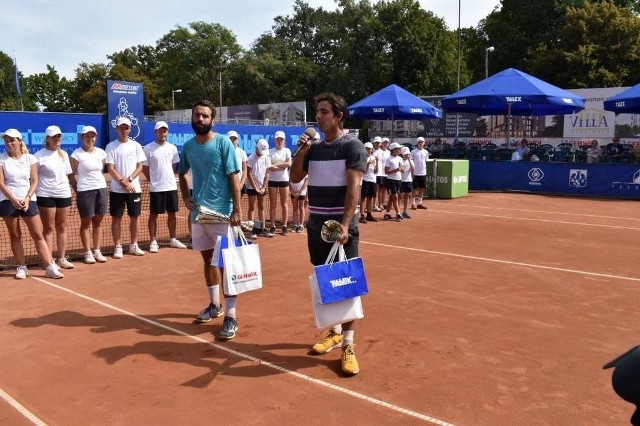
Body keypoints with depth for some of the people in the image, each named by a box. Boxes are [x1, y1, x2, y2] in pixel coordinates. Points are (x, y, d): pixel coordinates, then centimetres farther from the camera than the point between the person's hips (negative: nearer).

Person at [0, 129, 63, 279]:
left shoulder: (30, 158, 4)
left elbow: (34, 181, 2)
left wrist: (27, 198, -12)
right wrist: (13, 200, -15)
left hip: (29, 200, 0)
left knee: (38, 235, -3)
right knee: (15, 236, 5)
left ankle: (50, 267, -4)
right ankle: (21, 267, 14)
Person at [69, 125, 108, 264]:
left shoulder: (101, 152, 8)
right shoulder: (77, 154, -5)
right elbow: (72, 175, -1)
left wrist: (101, 185, 10)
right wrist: (77, 190, -1)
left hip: (101, 189, 4)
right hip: (85, 191, -4)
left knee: (98, 221, 8)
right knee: (86, 222, 3)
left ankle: (97, 251, 15)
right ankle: (88, 252, 10)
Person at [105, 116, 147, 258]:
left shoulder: (136, 146, 6)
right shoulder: (111, 147, 0)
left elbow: (139, 167, 2)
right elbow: (110, 169, -5)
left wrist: (128, 180, -12)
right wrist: (124, 183, -13)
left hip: (134, 188, 2)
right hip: (117, 189, -2)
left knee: (134, 217, 7)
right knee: (116, 218, 1)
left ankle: (134, 245, 19)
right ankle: (118, 247, 9)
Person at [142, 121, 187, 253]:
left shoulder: (172, 148, 6)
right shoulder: (148, 148, -6)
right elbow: (145, 168, -1)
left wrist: (167, 178, 11)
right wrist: (153, 180, 0)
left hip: (171, 186, 4)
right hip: (156, 188, -4)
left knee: (172, 214, 11)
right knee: (154, 215, 3)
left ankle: (173, 239, 23)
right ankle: (153, 242, 11)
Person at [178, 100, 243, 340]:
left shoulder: (223, 142, -8)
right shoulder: (188, 146, 7)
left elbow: (233, 177, -10)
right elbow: (183, 173, 22)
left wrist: (237, 209, -16)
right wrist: (185, 196, 6)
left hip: (222, 211, -6)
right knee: (208, 258, 16)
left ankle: (231, 317, 0)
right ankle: (214, 305, 31)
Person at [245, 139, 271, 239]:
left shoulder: (266, 158, 2)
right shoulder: (251, 158, -11)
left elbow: (266, 174, 3)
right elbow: (249, 174, -12)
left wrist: (263, 187, -5)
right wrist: (255, 187, -13)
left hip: (262, 187, 5)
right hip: (252, 186, -5)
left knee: (262, 207, 7)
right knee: (252, 208, -1)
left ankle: (262, 229, 11)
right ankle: (253, 230, 1)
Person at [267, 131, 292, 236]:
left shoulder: (287, 151, 6)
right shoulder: (270, 151, 3)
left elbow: (289, 164, -10)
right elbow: (270, 167, -10)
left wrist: (276, 164, -10)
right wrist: (283, 166, -10)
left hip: (284, 180, 1)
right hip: (272, 180, 0)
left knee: (285, 204, 3)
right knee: (272, 204, 1)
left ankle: (284, 226, 8)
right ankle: (273, 227, 5)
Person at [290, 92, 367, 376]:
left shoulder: (352, 146, -7)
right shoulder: (314, 148, 11)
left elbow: (353, 188, -16)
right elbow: (295, 178, 12)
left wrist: (345, 224, -25)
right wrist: (301, 151, -3)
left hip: (342, 225, -6)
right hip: (316, 224, 6)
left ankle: (348, 344, 1)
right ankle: (334, 331, 27)